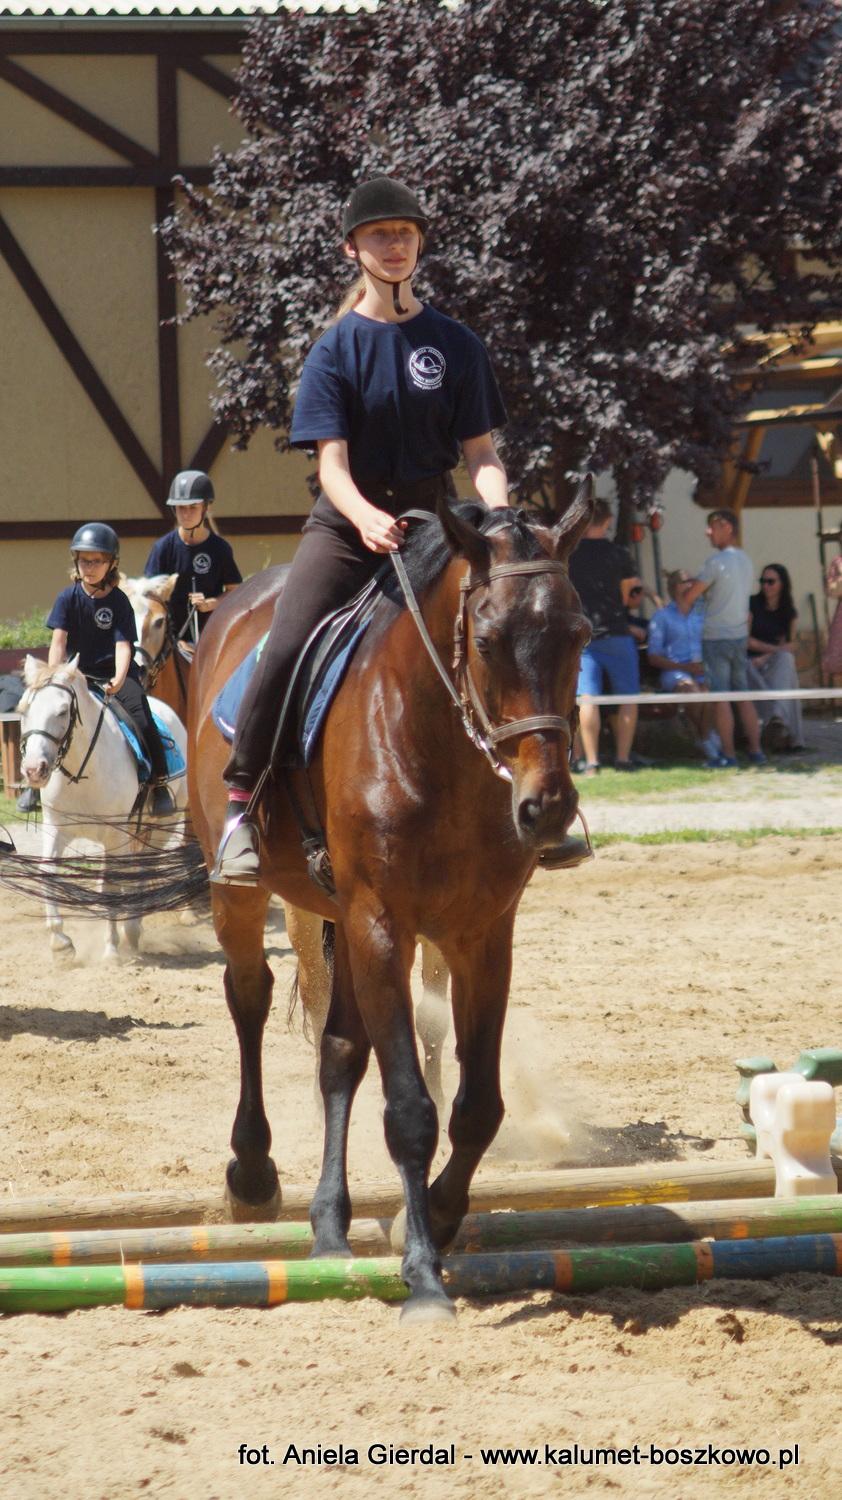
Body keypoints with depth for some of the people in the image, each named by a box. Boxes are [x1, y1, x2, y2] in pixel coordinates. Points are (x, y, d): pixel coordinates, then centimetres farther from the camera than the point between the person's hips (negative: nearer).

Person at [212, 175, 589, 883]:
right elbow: (332, 460, -10)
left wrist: (499, 521, -19)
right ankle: (240, 804, -14)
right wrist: (368, 518, -32)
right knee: (285, 651, -21)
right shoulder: (337, 347, -2)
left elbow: (481, 453, 2)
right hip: (349, 526, -2)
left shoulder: (457, 345, 4)